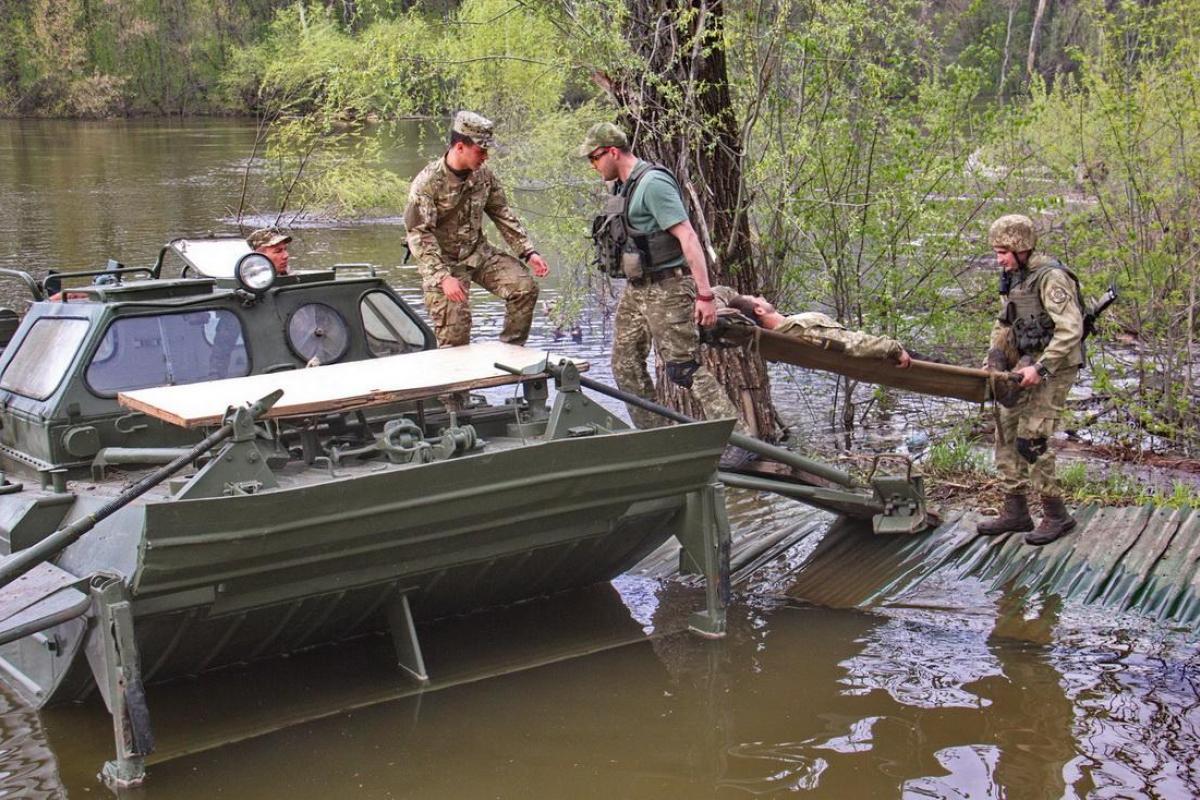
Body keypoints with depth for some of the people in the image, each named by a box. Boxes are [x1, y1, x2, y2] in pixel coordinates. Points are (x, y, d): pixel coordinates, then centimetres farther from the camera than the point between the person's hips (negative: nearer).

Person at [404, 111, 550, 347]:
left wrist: (529, 252, 0)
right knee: (455, 334, -11)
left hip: (479, 253, 6)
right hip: (443, 261, -5)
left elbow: (504, 216, 9)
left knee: (525, 288, -10)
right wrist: (443, 277, -33)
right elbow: (419, 236, -23)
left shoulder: (483, 175, -1)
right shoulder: (427, 184, -20)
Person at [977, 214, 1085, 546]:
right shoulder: (1015, 280, 10)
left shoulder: (1051, 277, -17)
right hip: (1026, 365, 9)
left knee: (1031, 440, -12)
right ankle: (1015, 511, 16)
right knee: (1005, 435, 8)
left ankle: (1056, 515, -1)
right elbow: (1004, 324, 20)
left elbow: (1070, 330, -24)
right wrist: (994, 360, 6)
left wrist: (1041, 368, -26)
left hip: (1053, 368, -9)